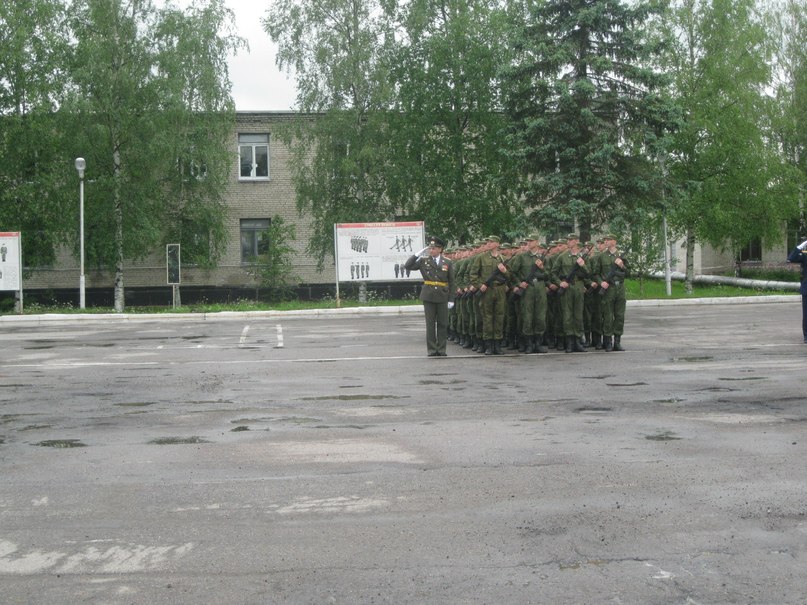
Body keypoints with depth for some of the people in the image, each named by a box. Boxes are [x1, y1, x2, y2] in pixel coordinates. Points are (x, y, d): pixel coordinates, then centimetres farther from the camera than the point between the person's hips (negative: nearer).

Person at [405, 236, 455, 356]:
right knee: (430, 324, 2)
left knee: (442, 324, 4)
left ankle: (441, 349, 12)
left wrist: (451, 299, -1)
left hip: (442, 297, 0)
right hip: (428, 296, 0)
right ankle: (432, 350, 7)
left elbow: (451, 282, 5)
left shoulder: (448, 263, 4)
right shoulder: (423, 261, 5)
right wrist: (419, 253, -5)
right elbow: (408, 265, -3)